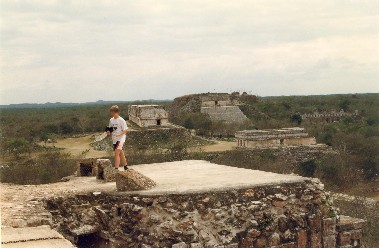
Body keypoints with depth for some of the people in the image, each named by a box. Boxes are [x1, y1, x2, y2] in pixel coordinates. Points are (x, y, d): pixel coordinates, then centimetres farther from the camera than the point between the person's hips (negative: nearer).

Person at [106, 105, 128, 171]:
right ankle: (125, 167, 29)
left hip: (120, 139, -7)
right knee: (121, 153, 16)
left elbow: (125, 130, -11)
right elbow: (110, 129, 20)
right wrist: (109, 132, -3)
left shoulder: (121, 120, -11)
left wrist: (118, 134, -25)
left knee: (116, 153, -18)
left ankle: (116, 168, -19)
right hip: (114, 139, 7)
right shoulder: (111, 120, 9)